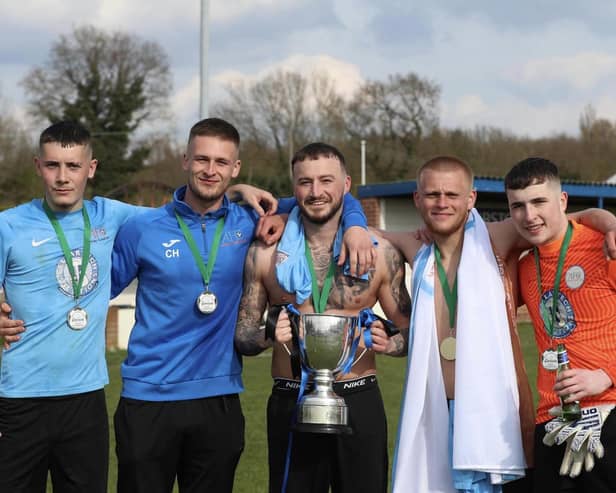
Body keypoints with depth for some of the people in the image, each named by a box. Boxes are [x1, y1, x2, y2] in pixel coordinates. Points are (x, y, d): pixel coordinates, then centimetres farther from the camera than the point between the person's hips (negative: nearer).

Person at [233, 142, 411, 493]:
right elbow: (242, 335, 6)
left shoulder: (381, 253, 1)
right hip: (291, 402, 0)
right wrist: (268, 337, -16)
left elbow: (409, 332, 9)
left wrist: (388, 343, -13)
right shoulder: (265, 253, 1)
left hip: (358, 401, 0)